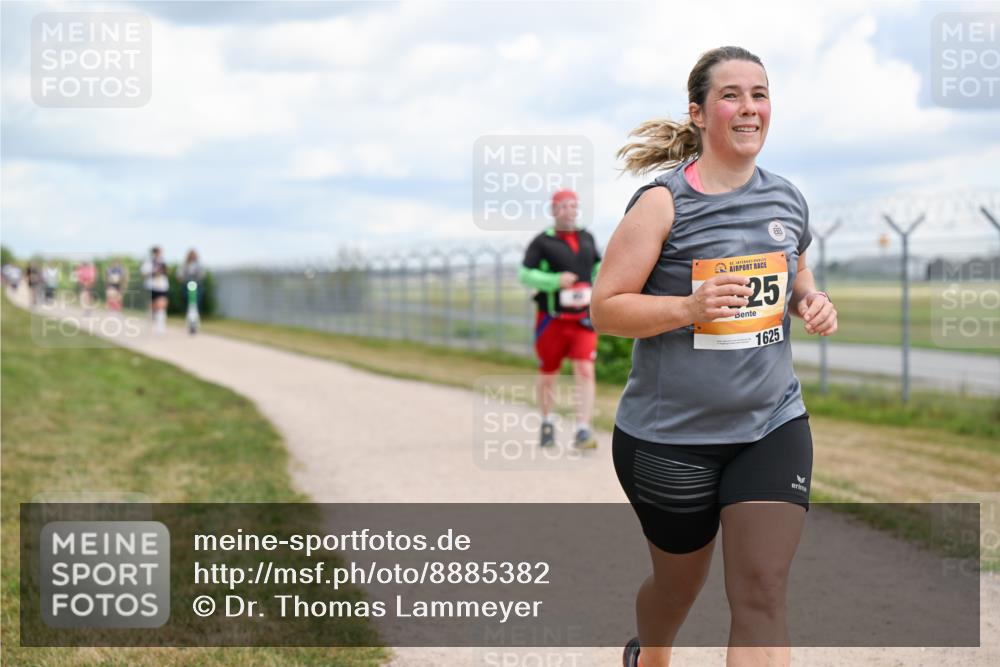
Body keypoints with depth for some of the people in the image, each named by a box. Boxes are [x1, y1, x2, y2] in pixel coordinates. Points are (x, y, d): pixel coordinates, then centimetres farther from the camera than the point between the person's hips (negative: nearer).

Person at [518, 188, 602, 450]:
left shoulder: (586, 238, 10)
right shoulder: (542, 242, -4)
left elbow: (597, 265, 26)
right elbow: (525, 274, -13)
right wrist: (556, 281, -24)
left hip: (583, 320, 2)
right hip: (552, 320, -2)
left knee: (585, 371, -14)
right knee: (547, 375, 10)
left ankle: (583, 431, -15)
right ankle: (546, 423, 34)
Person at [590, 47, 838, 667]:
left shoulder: (788, 201, 4)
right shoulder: (664, 203, -13)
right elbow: (605, 309, -14)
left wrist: (812, 302, 0)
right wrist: (688, 307, -29)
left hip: (773, 425, 3)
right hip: (670, 435, -3)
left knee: (762, 595, -8)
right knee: (680, 584, 17)